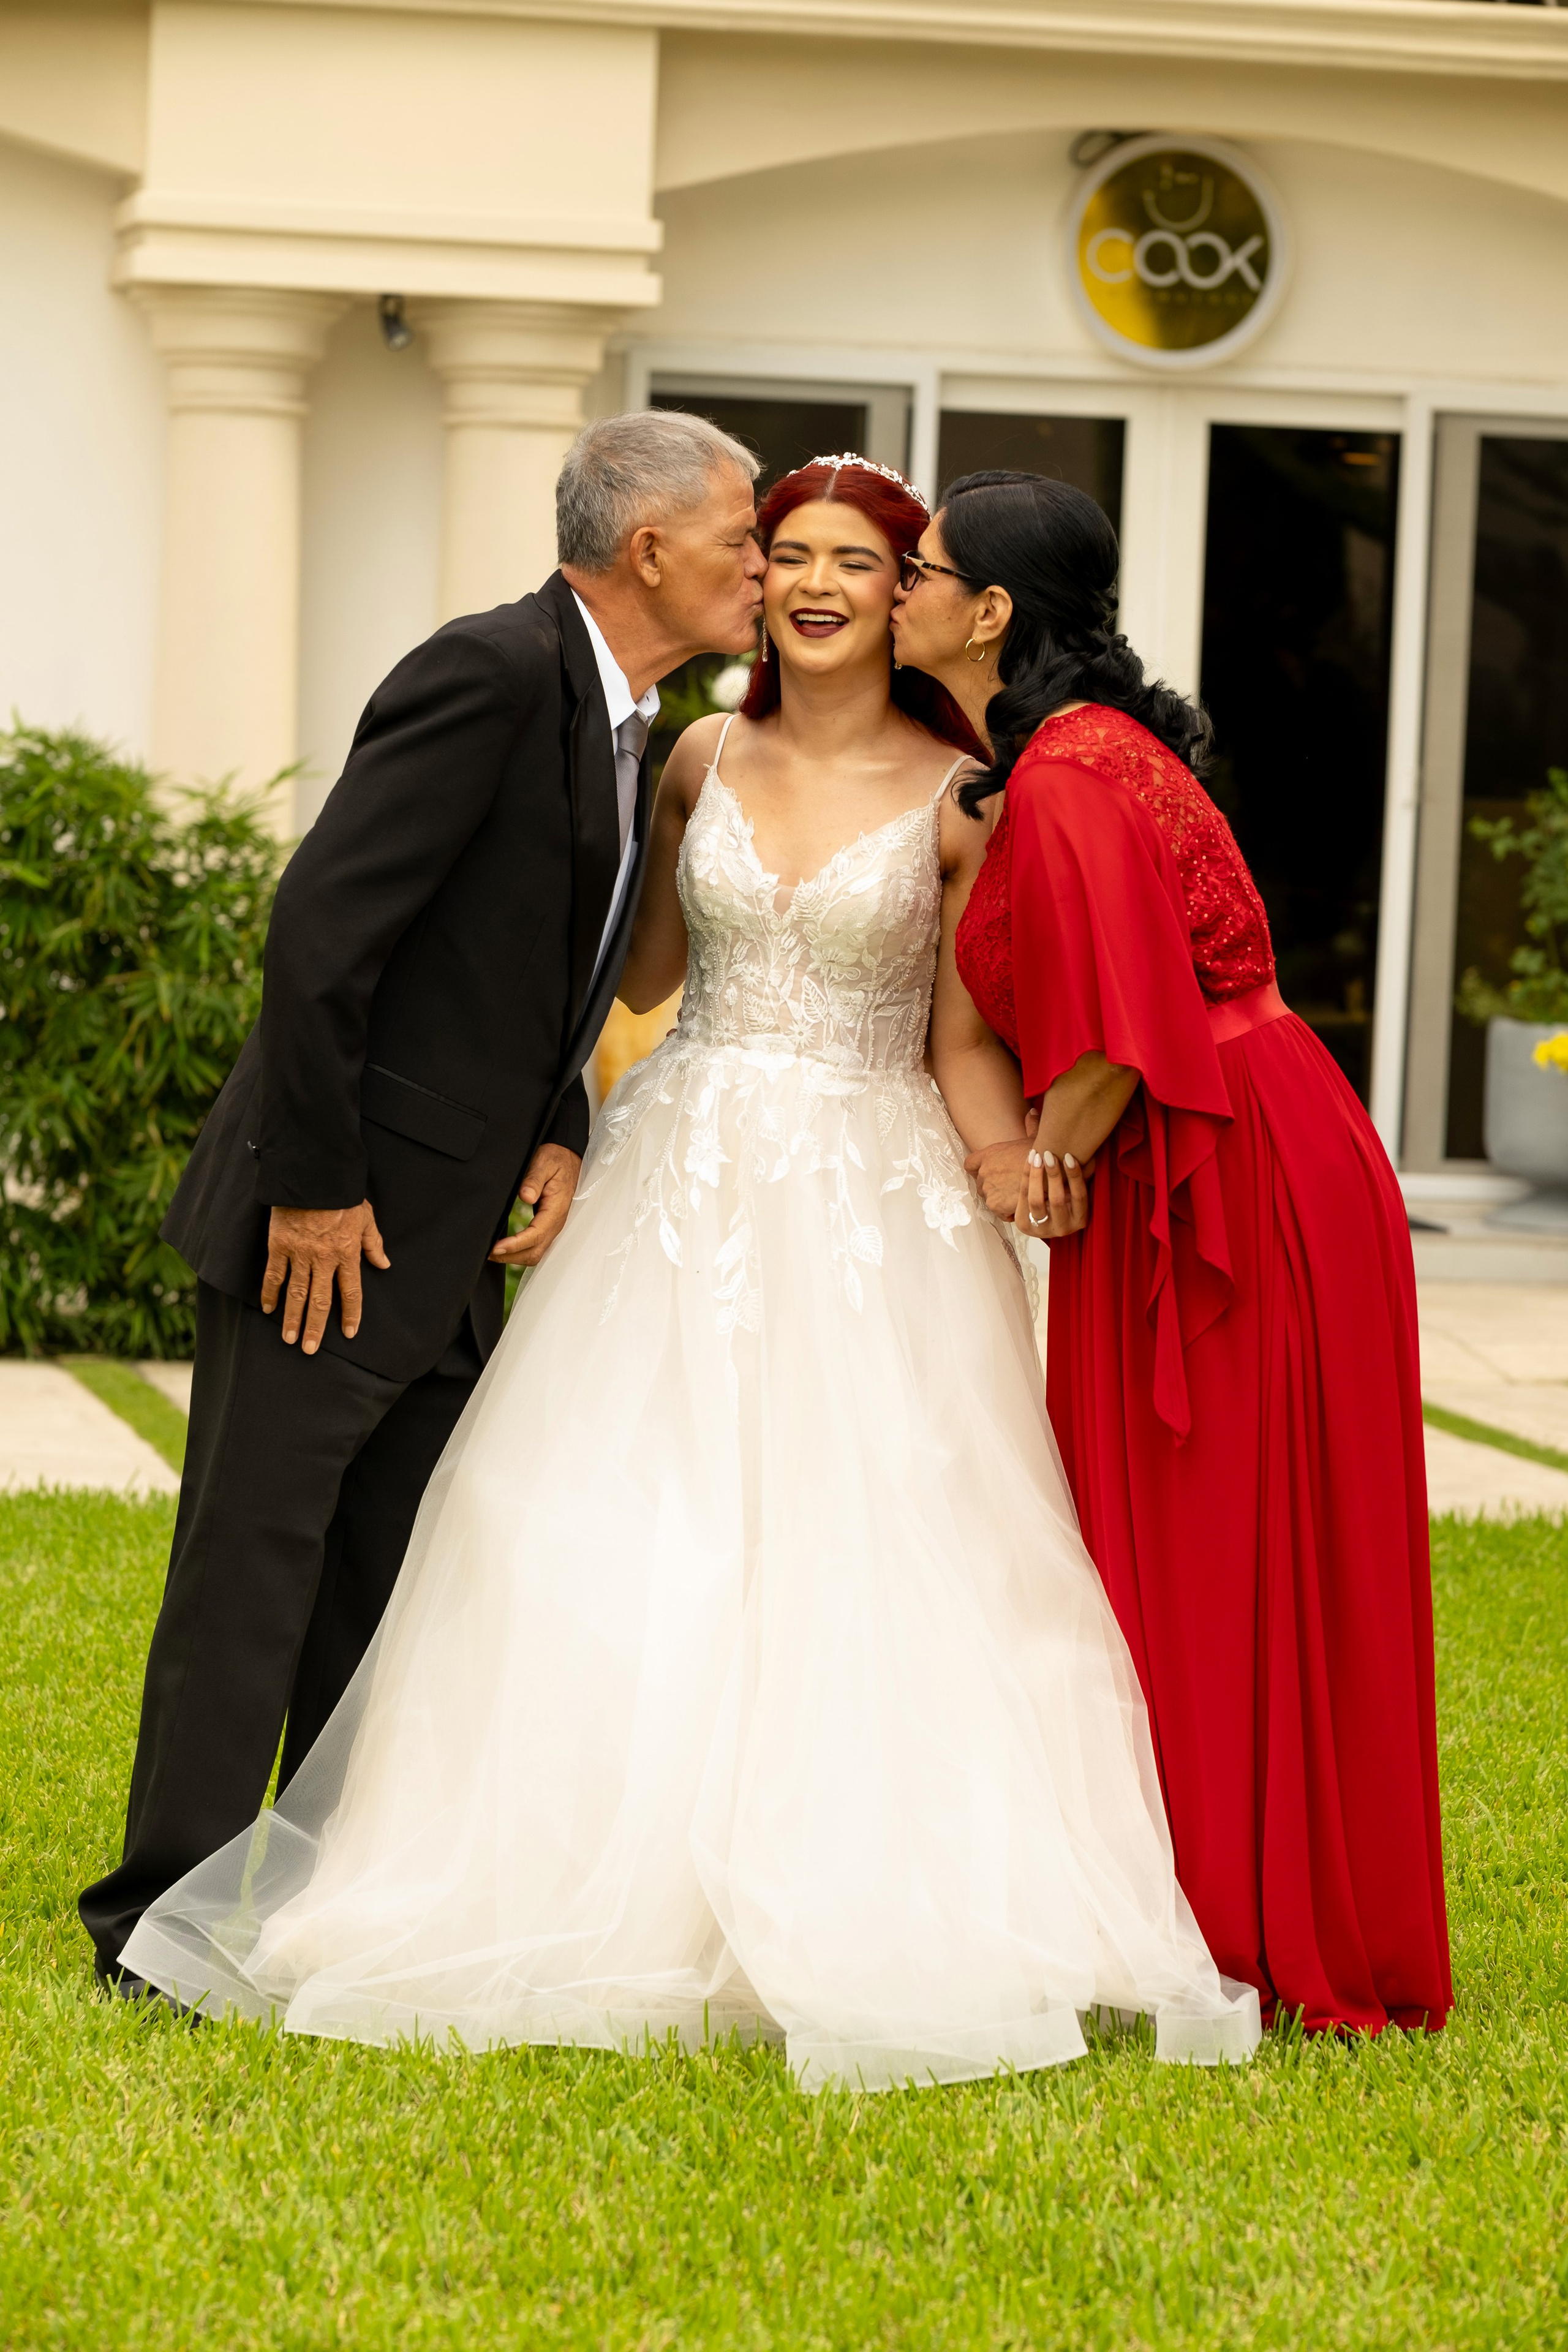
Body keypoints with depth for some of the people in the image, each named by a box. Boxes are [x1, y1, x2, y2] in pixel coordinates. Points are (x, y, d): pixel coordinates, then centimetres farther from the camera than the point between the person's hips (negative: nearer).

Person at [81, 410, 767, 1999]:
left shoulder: (627, 727, 11)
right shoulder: (493, 674, -18)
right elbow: (322, 926, -22)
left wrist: (560, 1138, 3)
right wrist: (314, 1186, -20)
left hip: (450, 1244, 9)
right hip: (325, 1226, -9)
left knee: (399, 1585, 13)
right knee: (254, 1569, -4)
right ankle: (167, 1924, 3)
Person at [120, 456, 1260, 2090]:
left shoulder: (959, 798, -2)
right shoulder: (700, 761, 8)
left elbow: (966, 1045, -2)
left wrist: (1019, 1163, -21)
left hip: (871, 1203, -3)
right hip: (686, 1178, 3)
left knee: (872, 1554, -9)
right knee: (621, 1544, -3)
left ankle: (865, 1917, -1)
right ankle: (619, 1895, 5)